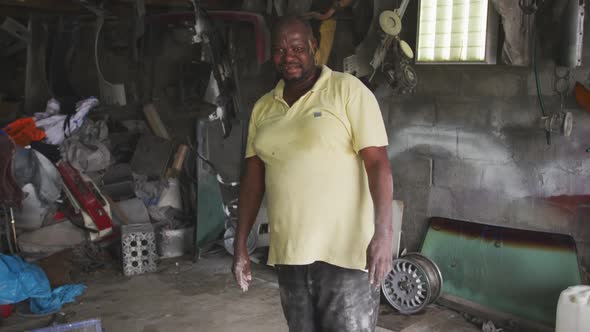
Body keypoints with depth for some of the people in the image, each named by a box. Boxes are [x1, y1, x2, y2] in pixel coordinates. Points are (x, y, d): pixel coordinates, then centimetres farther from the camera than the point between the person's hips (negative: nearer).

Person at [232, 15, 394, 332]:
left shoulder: (348, 90, -6)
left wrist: (383, 233, -22)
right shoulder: (263, 107, 10)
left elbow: (377, 163, -12)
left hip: (344, 250, -5)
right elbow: (253, 177, 12)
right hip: (287, 251, 5)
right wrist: (240, 244, 10)